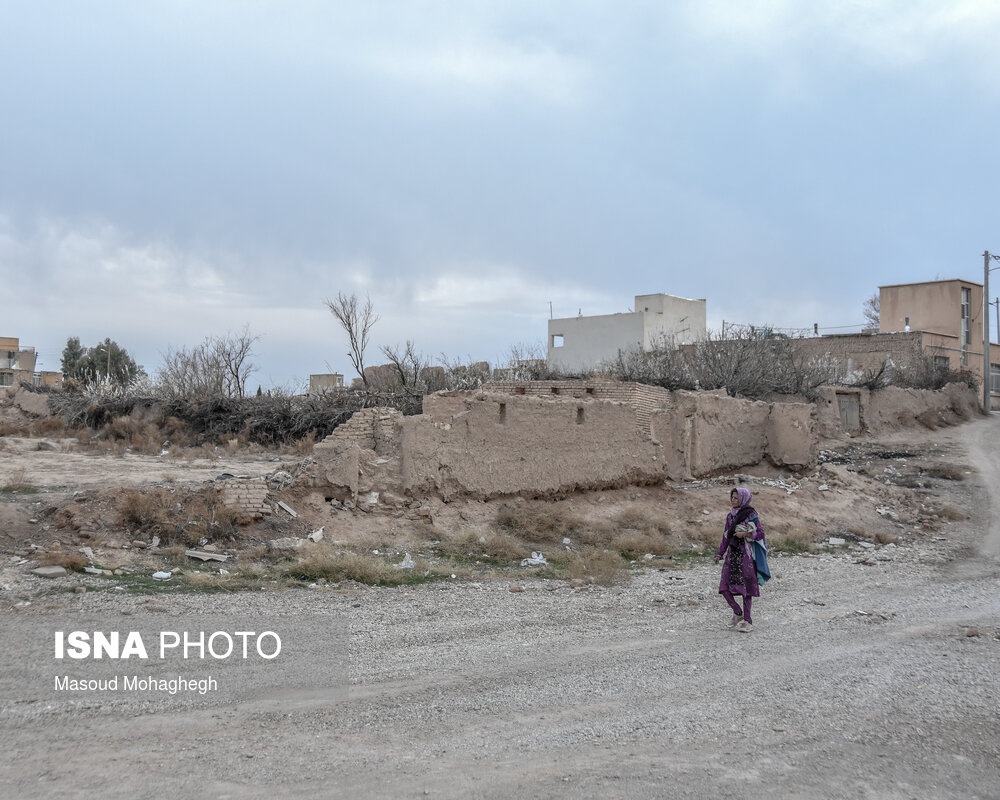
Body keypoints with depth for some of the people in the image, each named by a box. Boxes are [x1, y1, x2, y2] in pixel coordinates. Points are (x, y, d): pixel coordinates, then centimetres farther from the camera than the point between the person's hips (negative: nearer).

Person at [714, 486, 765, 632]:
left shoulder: (751, 515, -7)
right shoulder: (730, 516, 10)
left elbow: (761, 534, -6)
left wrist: (745, 534, -20)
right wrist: (719, 554, 6)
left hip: (746, 555, -5)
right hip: (732, 554, 5)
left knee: (746, 588, 1)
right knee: (724, 587, -1)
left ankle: (747, 621, 11)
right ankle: (738, 613, 20)